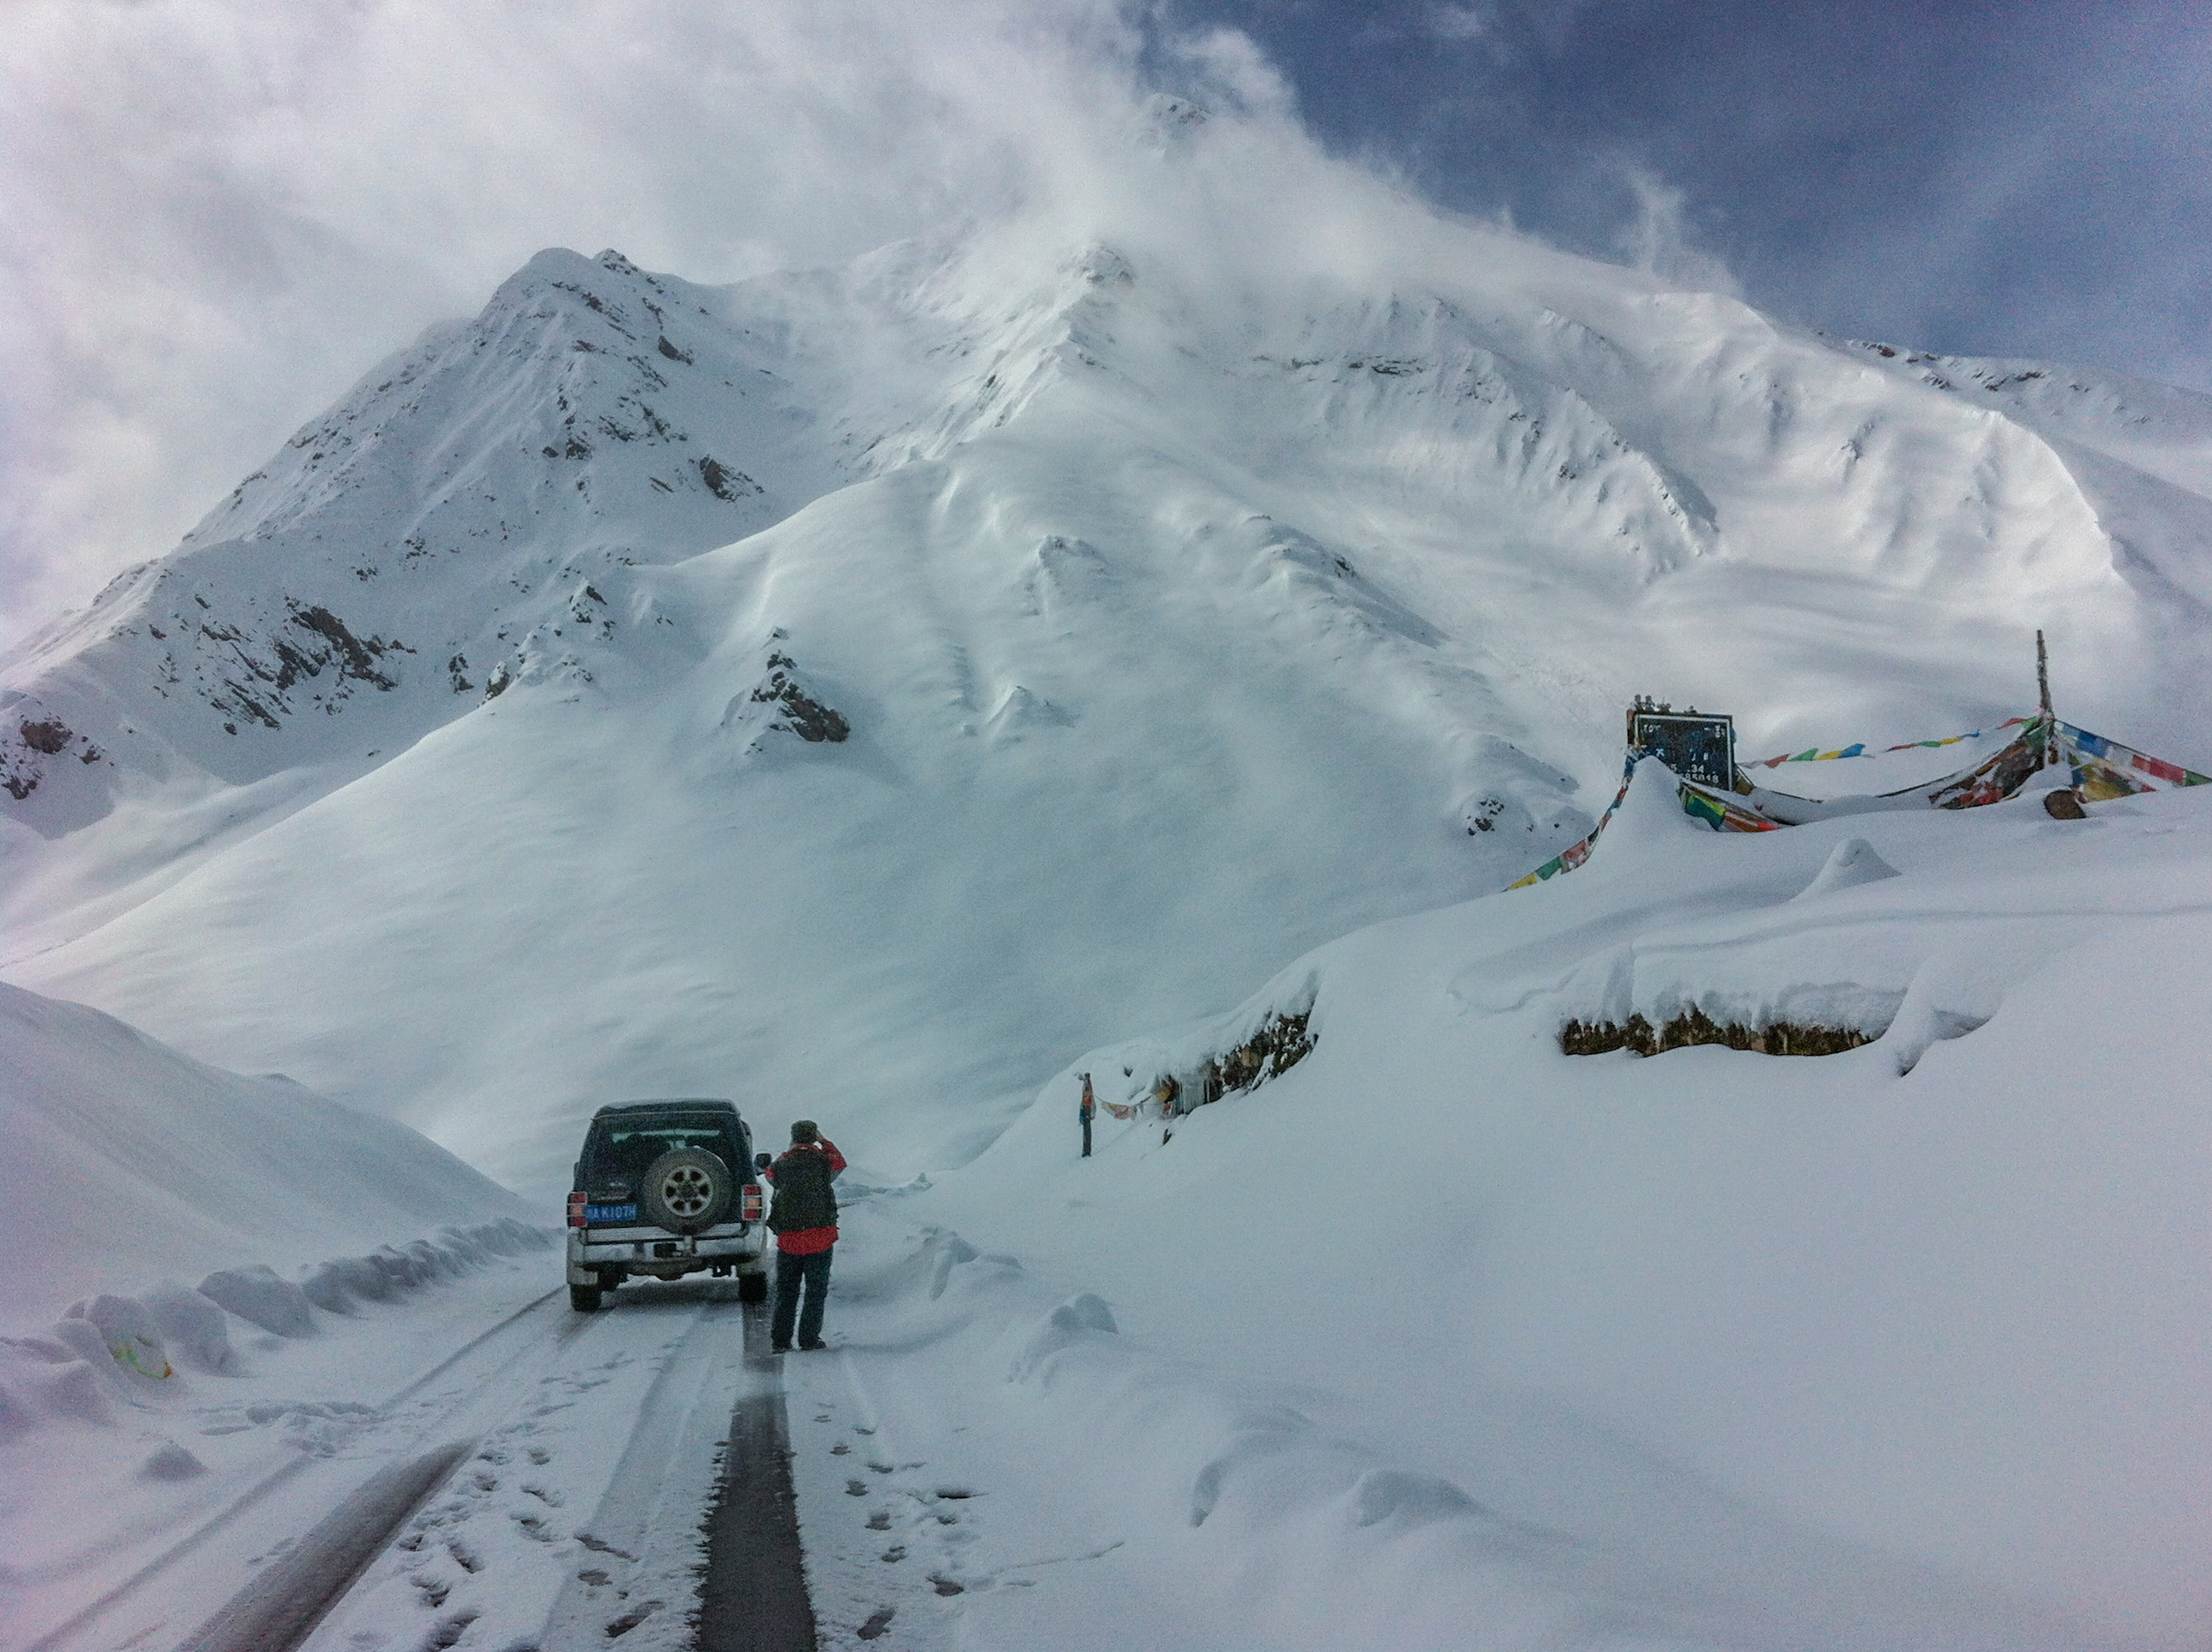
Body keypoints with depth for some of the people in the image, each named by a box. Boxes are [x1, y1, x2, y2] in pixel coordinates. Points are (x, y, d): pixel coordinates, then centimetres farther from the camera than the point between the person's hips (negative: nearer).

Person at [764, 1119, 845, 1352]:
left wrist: (789, 1152, 28)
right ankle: (809, 1338, 5)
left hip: (788, 1239, 2)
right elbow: (840, 1162, 20)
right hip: (820, 1237, -2)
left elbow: (770, 1175, 25)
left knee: (786, 1290, 12)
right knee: (816, 1290, 7)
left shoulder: (780, 1166, 1)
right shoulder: (823, 1162, -3)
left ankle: (780, 1339, 9)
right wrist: (824, 1141, 28)